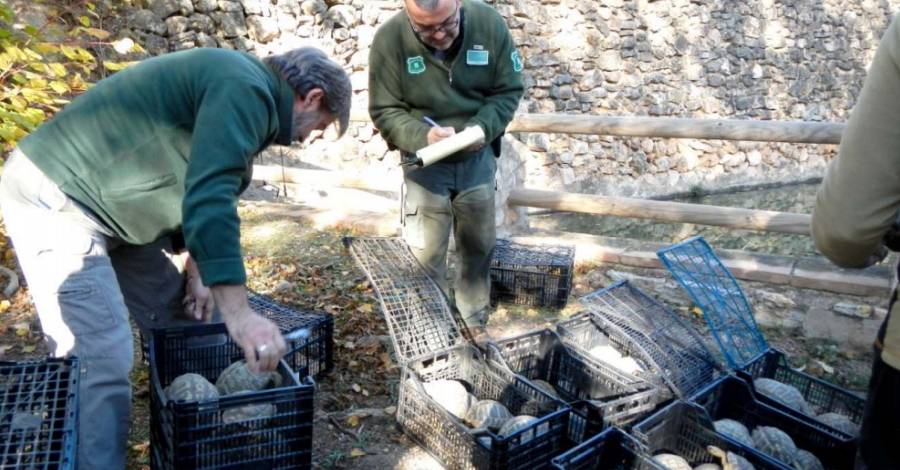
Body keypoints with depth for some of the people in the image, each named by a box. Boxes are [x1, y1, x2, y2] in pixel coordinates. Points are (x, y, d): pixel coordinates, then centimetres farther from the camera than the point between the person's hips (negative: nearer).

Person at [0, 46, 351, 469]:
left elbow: (193, 188, 18)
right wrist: (237, 312, -36)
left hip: (95, 195, 11)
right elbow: (210, 200, -34)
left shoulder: (237, 85, 12)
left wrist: (195, 269, 12)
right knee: (100, 362, -14)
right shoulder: (245, 89, -21)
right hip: (53, 200, -11)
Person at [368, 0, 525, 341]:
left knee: (478, 245, 15)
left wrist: (479, 130, -24)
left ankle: (473, 319, 36)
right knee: (425, 254, 4)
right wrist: (422, 136, -32)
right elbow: (384, 111, -13)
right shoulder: (389, 39, -20)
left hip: (477, 159, 2)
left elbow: (509, 90, -6)